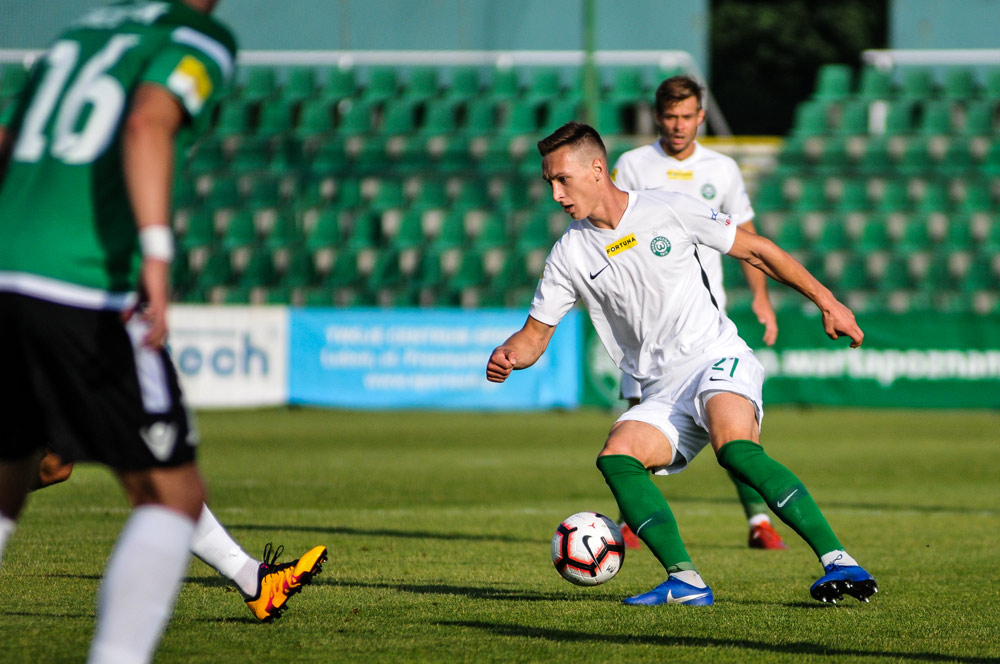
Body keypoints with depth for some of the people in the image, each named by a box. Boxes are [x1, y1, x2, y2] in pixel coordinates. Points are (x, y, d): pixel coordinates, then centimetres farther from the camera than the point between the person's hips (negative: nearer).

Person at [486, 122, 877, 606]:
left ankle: (837, 560, -33)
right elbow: (536, 332, 12)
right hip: (661, 394, 4)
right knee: (616, 456, -24)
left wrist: (825, 301, 5)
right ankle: (684, 581, -26)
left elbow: (754, 250, 6)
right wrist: (508, 356, -12)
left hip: (717, 359, -4)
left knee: (734, 447, -32)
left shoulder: (668, 211, -3)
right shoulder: (570, 254, 6)